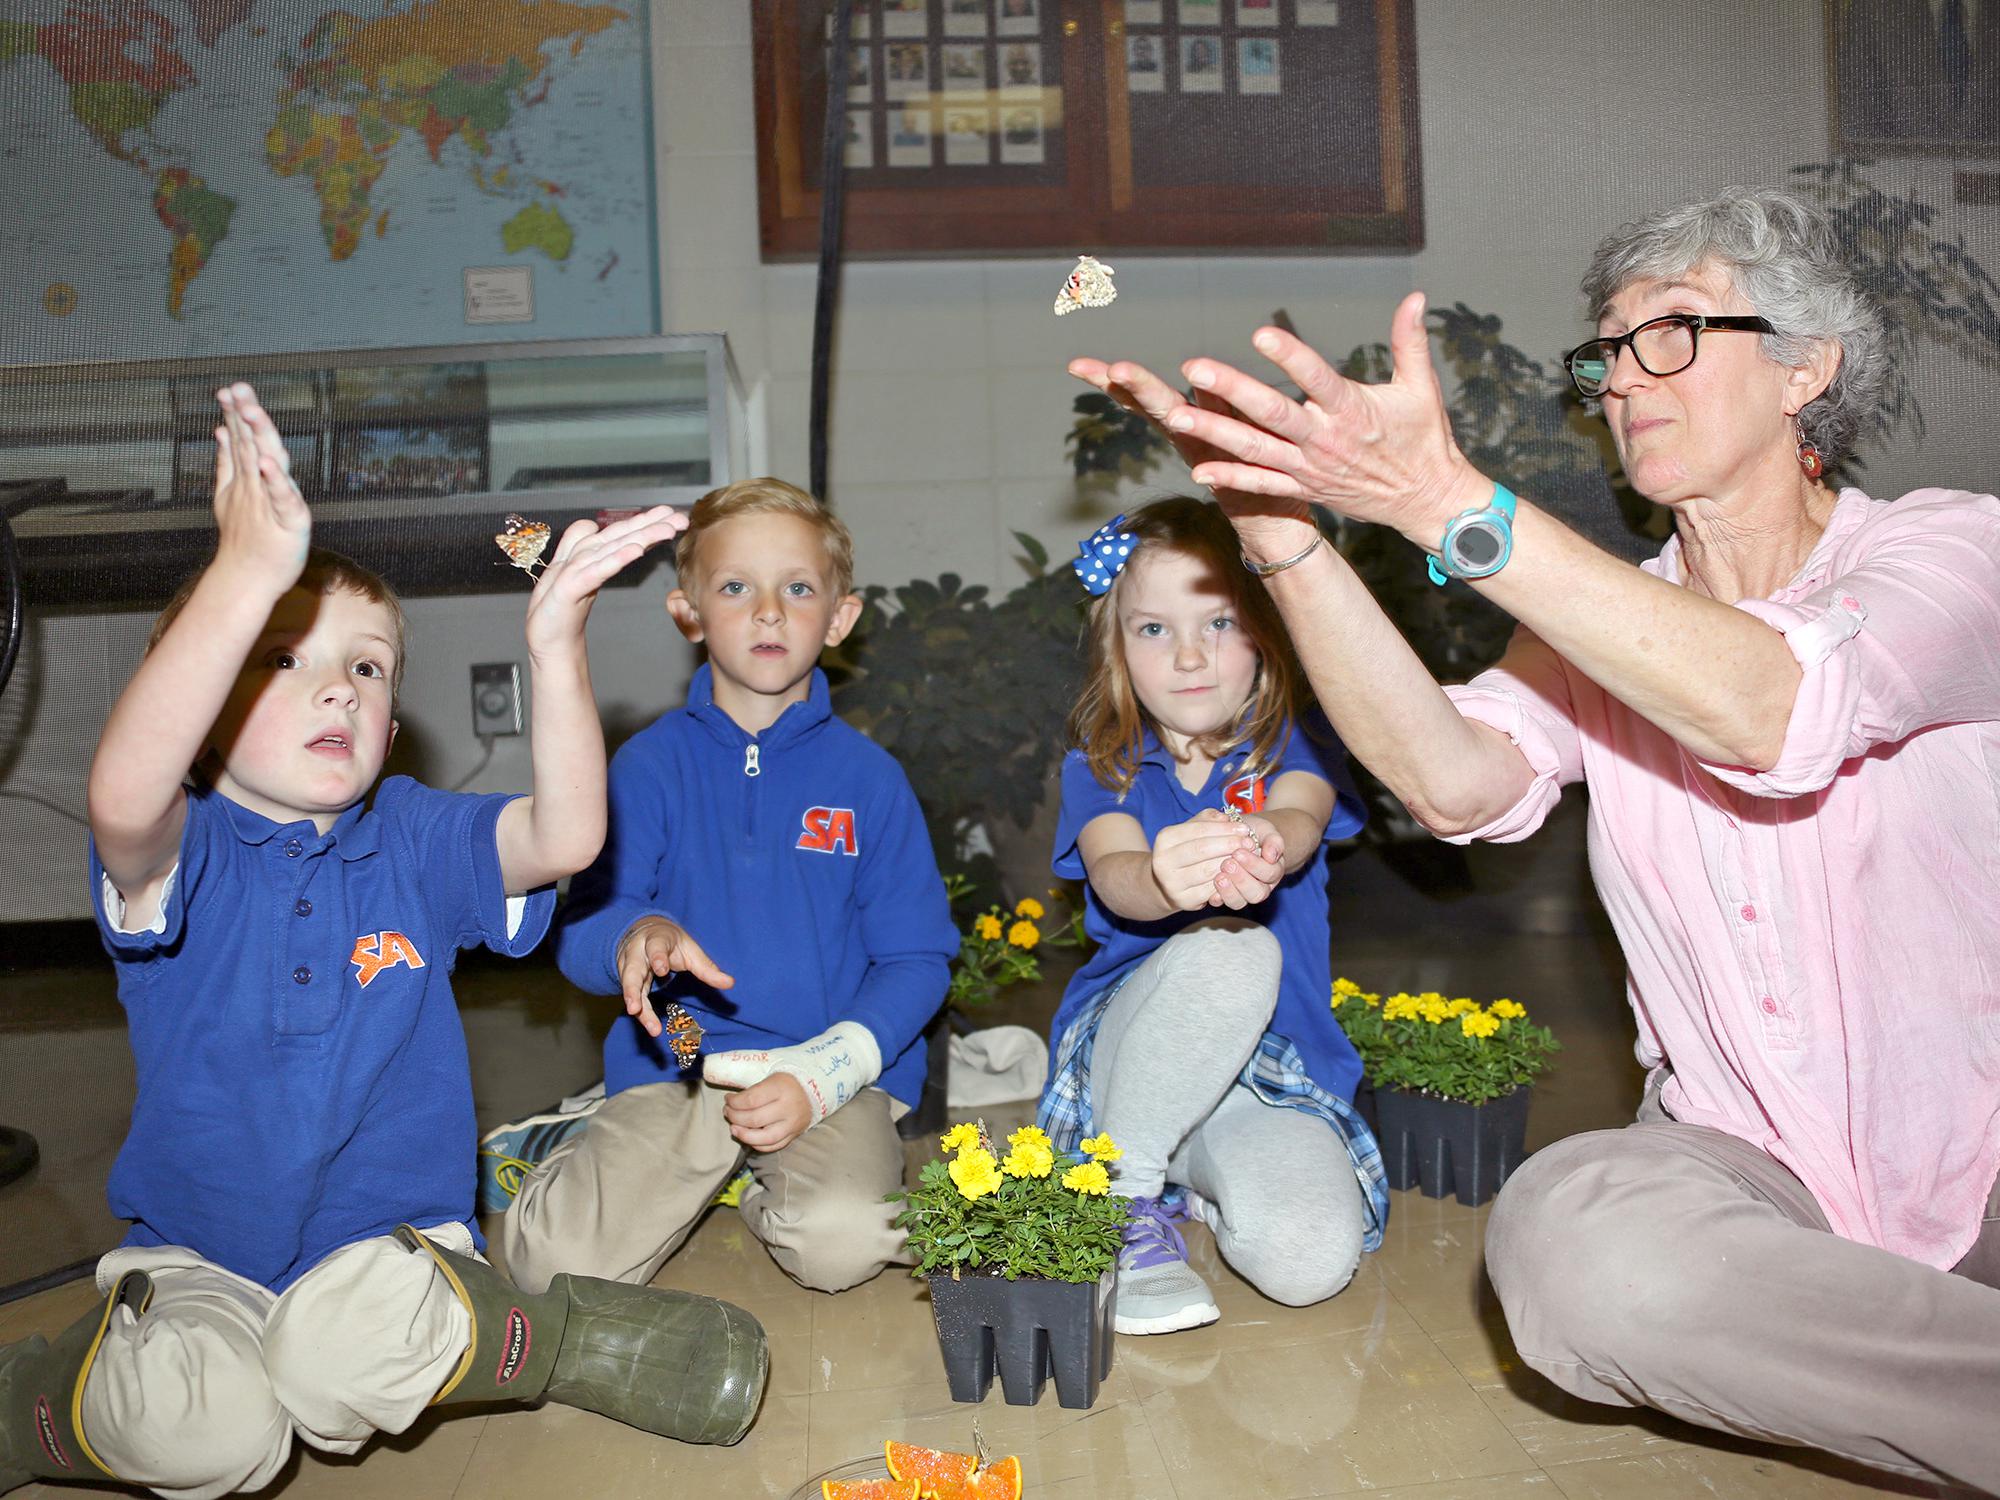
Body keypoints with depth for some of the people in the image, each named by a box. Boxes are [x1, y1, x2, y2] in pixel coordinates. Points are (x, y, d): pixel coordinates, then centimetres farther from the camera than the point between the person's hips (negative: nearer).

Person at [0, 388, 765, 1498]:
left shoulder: (417, 842, -3)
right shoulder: (178, 853, -11)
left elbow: (565, 835, -22)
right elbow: (123, 793, -37)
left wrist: (555, 645, -37)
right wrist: (247, 572, -49)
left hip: (390, 1235, 0)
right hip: (195, 1248, 0)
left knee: (348, 1356, -32)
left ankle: (542, 1337, -6)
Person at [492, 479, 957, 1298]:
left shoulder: (867, 776, 3)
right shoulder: (652, 761, 4)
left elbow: (917, 959, 1)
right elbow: (580, 929, -4)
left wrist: (821, 1072, -15)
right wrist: (636, 939, -31)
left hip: (832, 1067, 0)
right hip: (676, 1064, 1)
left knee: (842, 1243, -29)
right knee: (557, 1259, -20)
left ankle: (762, 1179, 6)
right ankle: (589, 1148, 13)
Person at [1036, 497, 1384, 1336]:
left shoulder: (1296, 753, 3)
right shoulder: (1102, 770, 1)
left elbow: (1300, 817, -23)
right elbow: (1112, 872, -21)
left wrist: (1264, 850, -50)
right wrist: (1166, 878, -48)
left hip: (1278, 1070, 1)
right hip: (1123, 1053, -1)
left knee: (1309, 1260, -29)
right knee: (1229, 951, -35)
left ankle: (1193, 1180, 6)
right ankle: (1123, 1198, -15)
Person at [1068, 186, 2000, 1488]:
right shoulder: (1608, 630, 8)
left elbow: (1773, 712, -28)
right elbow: (1463, 783, -15)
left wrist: (1446, 502, -33)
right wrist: (1281, 534, -24)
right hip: (1754, 1166, 3)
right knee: (1565, 1239, -32)